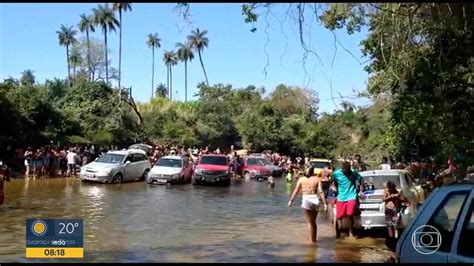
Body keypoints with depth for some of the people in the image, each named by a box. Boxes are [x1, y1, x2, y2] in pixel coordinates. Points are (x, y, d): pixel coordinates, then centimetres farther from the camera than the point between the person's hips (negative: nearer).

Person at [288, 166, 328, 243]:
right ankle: (314, 239, 25)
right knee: (313, 222, 18)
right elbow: (321, 192, -4)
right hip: (316, 200, 2)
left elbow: (296, 191, 9)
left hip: (307, 200, -2)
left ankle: (312, 241, 1)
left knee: (309, 222, 5)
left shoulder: (301, 180, 4)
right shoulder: (317, 179, 4)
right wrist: (325, 203, -4)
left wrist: (291, 200, 20)